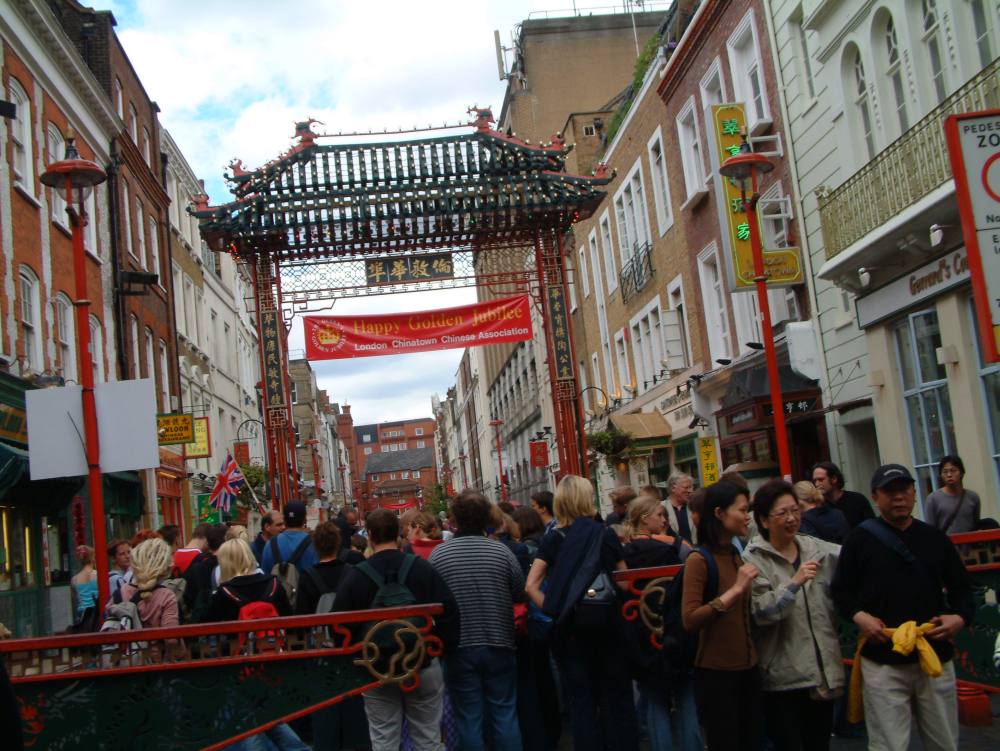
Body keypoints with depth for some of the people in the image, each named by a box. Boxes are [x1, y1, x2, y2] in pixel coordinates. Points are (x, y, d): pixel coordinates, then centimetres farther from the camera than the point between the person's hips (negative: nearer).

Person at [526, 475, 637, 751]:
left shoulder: (553, 540, -3)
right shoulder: (606, 535, -6)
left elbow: (531, 586, -9)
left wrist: (554, 612, -3)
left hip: (570, 628, 1)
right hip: (607, 625, -1)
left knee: (581, 701, 9)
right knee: (616, 698, 12)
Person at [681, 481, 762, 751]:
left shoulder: (739, 556, 11)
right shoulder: (699, 560, -14)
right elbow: (689, 620, -24)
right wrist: (735, 590, -25)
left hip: (748, 667, 8)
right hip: (716, 671, -8)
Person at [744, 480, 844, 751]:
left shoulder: (816, 548, 5)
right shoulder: (754, 559, -8)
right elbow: (760, 611, -18)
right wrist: (794, 583, -26)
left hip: (823, 669, 5)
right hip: (783, 677, -5)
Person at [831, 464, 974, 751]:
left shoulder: (935, 538, 10)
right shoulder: (860, 538, 0)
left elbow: (961, 587, 15)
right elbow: (842, 590, 2)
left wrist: (960, 617, -5)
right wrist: (859, 617, -16)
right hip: (882, 661, -3)